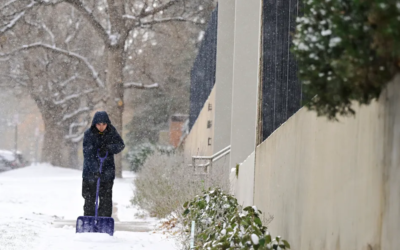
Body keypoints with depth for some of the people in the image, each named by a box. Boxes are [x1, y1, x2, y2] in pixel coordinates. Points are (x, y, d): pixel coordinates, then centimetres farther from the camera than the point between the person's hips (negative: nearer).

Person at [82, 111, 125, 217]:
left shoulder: (111, 132, -1)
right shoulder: (89, 134, -12)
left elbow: (121, 145, -7)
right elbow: (88, 154, -20)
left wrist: (109, 148, -27)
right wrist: (95, 170, -32)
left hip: (107, 171, 2)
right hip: (91, 172, -2)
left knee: (106, 200, 1)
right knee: (89, 199, 3)